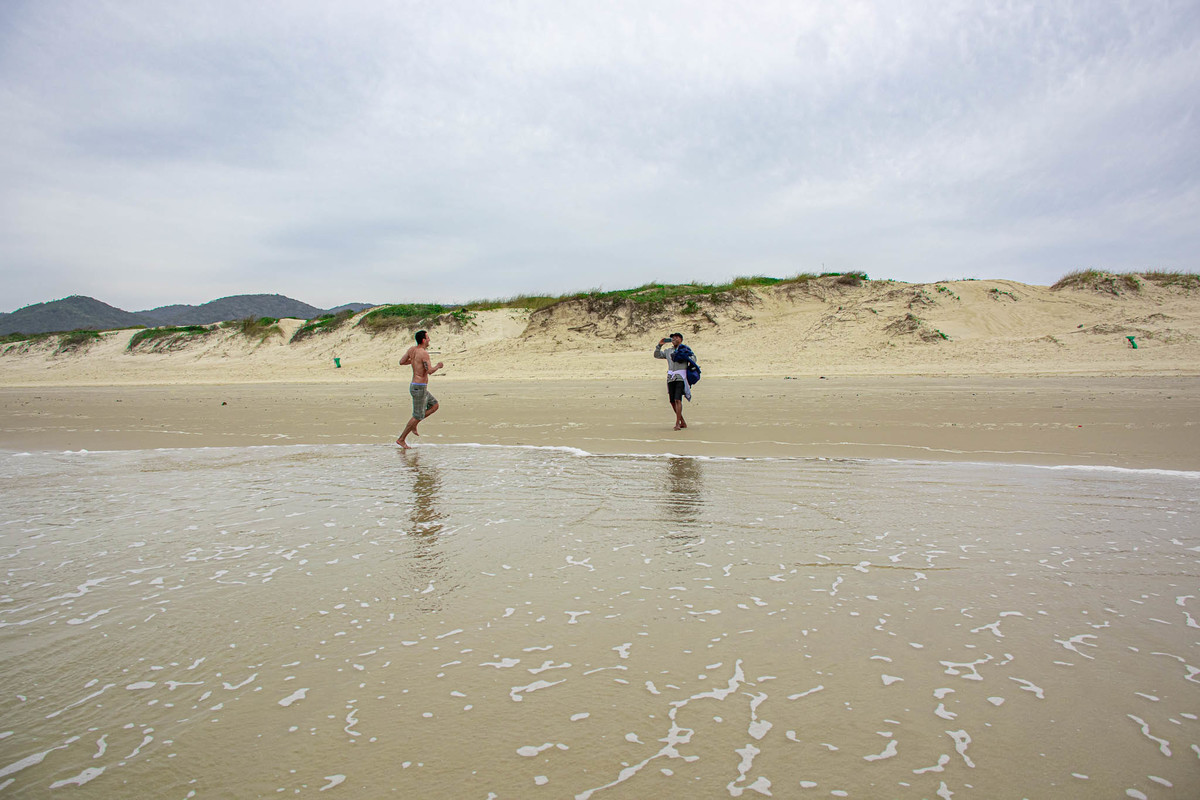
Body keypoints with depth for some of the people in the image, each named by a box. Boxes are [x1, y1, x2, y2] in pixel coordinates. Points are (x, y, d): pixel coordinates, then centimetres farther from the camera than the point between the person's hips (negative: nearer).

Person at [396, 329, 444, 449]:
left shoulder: (412, 349, 6)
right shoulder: (424, 353, -19)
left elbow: (401, 362, 13)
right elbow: (430, 371, -27)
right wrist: (438, 366, -8)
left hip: (415, 385, 9)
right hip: (419, 388, -9)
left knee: (434, 405, 18)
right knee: (418, 416, 0)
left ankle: (413, 425, 16)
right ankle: (401, 439, 8)